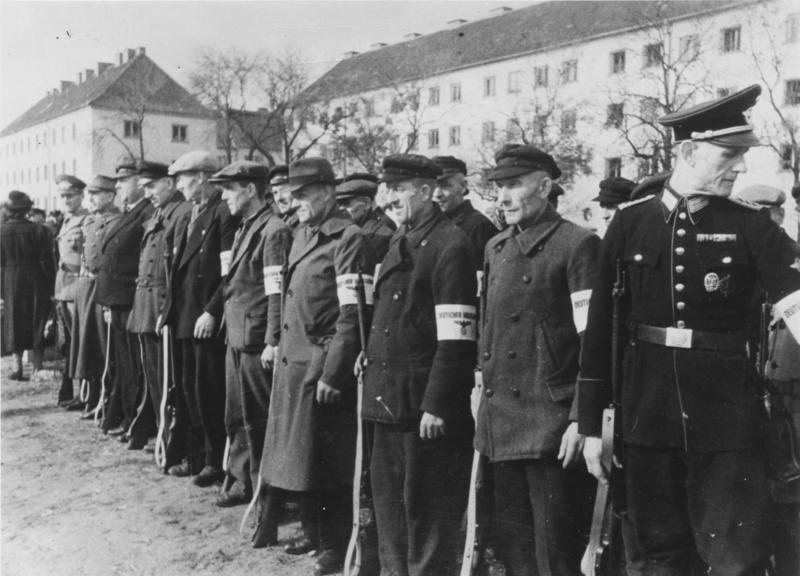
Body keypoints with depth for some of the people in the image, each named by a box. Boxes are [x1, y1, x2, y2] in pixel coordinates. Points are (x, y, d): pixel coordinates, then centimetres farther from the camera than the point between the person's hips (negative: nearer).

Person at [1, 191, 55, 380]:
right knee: (37, 324, 8)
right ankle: (37, 367, 11)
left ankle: (17, 368, 8)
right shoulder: (39, 230, -9)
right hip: (36, 283, -1)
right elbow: (46, 262, -8)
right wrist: (50, 288, -1)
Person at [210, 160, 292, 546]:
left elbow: (278, 292, -19)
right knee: (238, 422, 17)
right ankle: (248, 483, 32)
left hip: (257, 344, -9)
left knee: (259, 430, -2)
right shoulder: (246, 228, 15)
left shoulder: (274, 230, -13)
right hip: (238, 340, 9)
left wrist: (273, 342, -21)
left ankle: (269, 514, 8)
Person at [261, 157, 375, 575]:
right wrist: (281, 349, 14)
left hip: (323, 364, -8)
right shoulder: (302, 235, 13)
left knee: (331, 462, 3)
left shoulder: (348, 240, -14)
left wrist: (332, 373, -20)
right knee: (303, 455, 17)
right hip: (293, 361, 8)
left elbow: (353, 315, -19)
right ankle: (314, 532, 33)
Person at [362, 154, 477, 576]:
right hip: (389, 399, 9)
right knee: (388, 499, 20)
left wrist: (437, 405, -20)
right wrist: (370, 358, 13)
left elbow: (456, 341, -19)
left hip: (425, 405, -9)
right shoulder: (400, 242, 13)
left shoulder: (450, 245, -14)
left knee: (428, 510, 4)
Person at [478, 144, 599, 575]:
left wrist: (582, 421, -18)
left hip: (552, 427, -7)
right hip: (500, 425, 7)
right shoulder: (496, 247, 14)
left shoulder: (577, 244, -8)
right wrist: (484, 408, 15)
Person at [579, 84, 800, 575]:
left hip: (728, 421, -1)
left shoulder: (751, 226, -1)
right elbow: (599, 327, 1)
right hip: (648, 417, 1)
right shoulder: (630, 223, 1)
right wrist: (591, 424, 1)